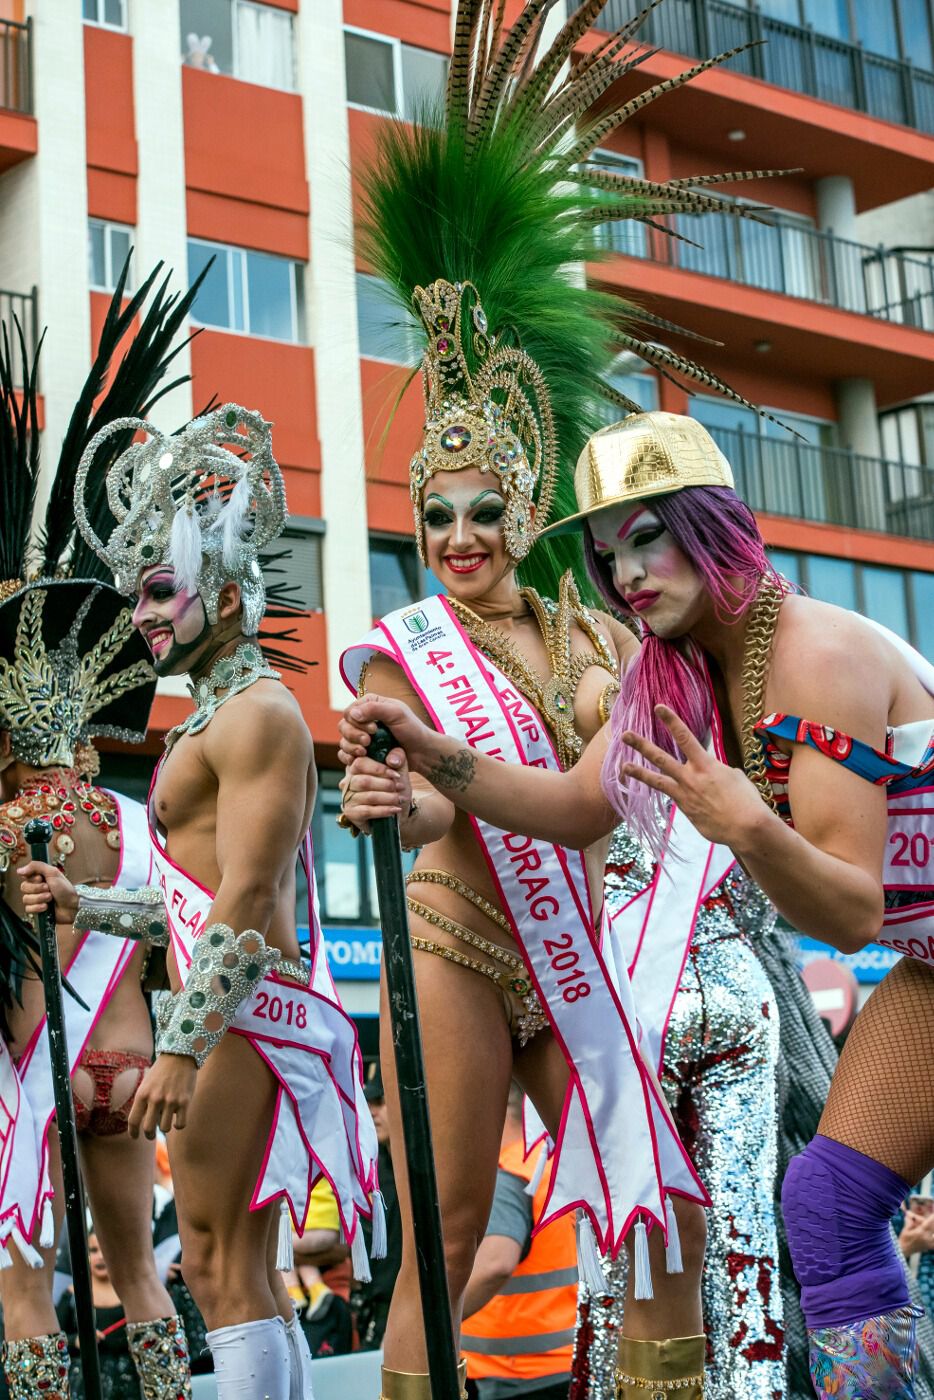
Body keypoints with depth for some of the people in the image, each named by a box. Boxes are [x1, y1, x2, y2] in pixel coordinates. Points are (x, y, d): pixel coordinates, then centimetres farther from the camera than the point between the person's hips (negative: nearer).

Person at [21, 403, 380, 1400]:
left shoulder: (256, 714, -10)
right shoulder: (213, 719, 21)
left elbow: (247, 901, -19)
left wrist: (180, 1046, -23)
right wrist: (83, 904, 22)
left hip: (243, 1016, -10)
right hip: (235, 1017, 10)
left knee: (218, 1264, -9)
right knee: (247, 1272, 12)